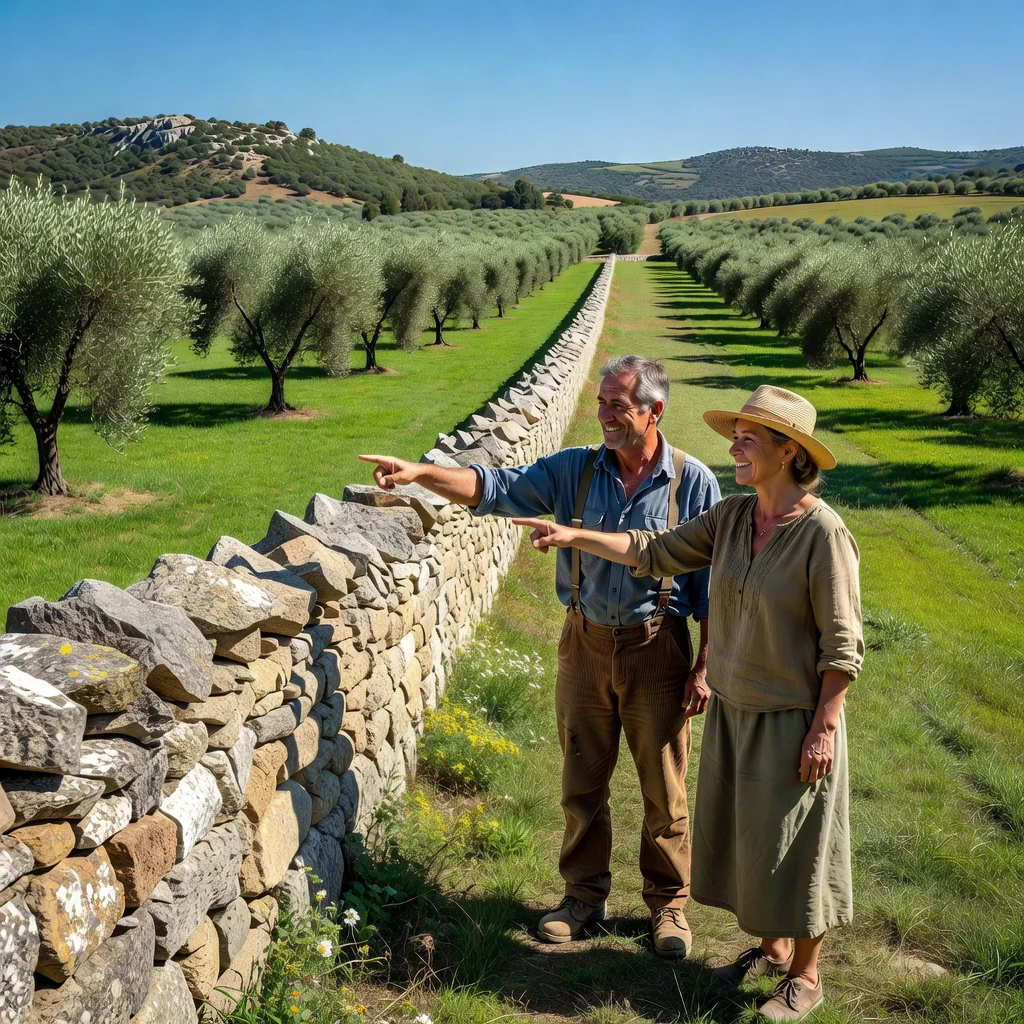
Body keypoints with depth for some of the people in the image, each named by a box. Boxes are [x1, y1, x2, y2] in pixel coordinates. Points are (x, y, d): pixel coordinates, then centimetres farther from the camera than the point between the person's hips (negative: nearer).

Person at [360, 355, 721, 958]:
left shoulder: (694, 483, -9)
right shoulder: (575, 470, -2)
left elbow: (712, 586, -4)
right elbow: (498, 488, -9)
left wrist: (704, 667, -6)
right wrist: (420, 472, -25)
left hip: (657, 647, -3)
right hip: (586, 641, 3)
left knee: (664, 788, 9)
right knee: (582, 781, 14)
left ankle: (669, 902, 29)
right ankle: (585, 894, 31)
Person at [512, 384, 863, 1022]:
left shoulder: (823, 533, -21)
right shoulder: (731, 517, -1)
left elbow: (842, 646, -18)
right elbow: (657, 551, 5)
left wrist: (823, 729, -18)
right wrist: (575, 537, 0)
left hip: (794, 722, -7)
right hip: (733, 711, 7)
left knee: (794, 846, 8)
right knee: (745, 834, 20)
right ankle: (771, 947, 41)